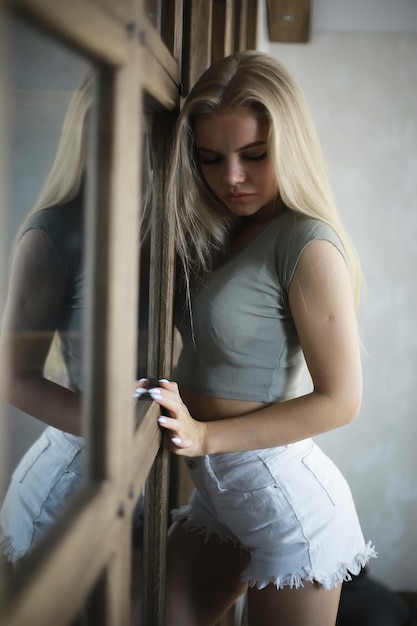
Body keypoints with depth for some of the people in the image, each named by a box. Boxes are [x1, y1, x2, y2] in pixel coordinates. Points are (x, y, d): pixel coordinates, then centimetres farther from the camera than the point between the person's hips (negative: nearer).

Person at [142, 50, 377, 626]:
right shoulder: (218, 234, 5)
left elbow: (339, 400, -17)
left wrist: (206, 436, -19)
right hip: (217, 492, 7)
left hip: (287, 500, -7)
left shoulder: (307, 244, -17)